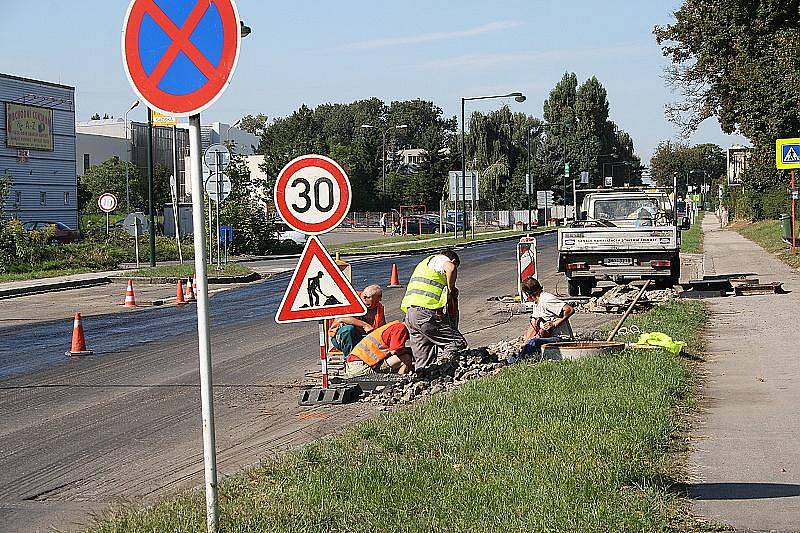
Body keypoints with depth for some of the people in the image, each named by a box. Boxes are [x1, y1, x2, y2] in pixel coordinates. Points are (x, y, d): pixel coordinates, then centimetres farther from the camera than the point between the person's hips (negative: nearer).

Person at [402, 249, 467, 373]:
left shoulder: (425, 263, 32)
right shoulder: (441, 259, 3)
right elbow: (451, 268, -21)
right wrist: (451, 291, -8)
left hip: (409, 314, 9)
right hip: (426, 313, -9)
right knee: (458, 343, -7)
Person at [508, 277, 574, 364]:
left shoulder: (546, 300, -17)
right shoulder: (536, 303, 14)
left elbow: (570, 310, -27)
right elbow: (533, 327, 13)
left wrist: (554, 324, -22)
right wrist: (525, 344, 2)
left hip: (561, 338, -11)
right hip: (551, 336, 11)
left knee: (533, 342, -28)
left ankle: (516, 362, -22)